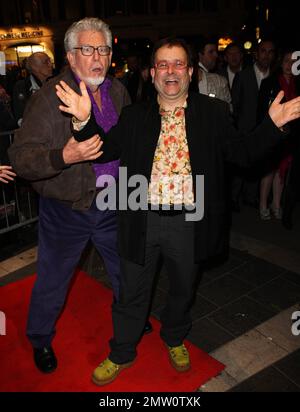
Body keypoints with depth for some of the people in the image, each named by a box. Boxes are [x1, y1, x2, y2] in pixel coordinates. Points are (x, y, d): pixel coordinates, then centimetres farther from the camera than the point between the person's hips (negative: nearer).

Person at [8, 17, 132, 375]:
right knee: (52, 282, 13)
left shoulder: (118, 91, 3)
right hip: (65, 210, -4)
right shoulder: (49, 97, -15)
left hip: (112, 204, 5)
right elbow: (20, 158, -22)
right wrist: (64, 156, -38)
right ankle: (40, 340, 41)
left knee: (126, 271, 22)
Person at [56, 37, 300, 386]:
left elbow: (243, 154, -2)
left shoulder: (214, 112, -1)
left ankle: (174, 338, 52)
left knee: (183, 288, 22)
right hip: (142, 221, 0)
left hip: (189, 223, 1)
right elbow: (105, 151, -3)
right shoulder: (134, 116, 2)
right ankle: (121, 354, 39)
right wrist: (85, 120, -21)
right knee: (132, 292, 15)